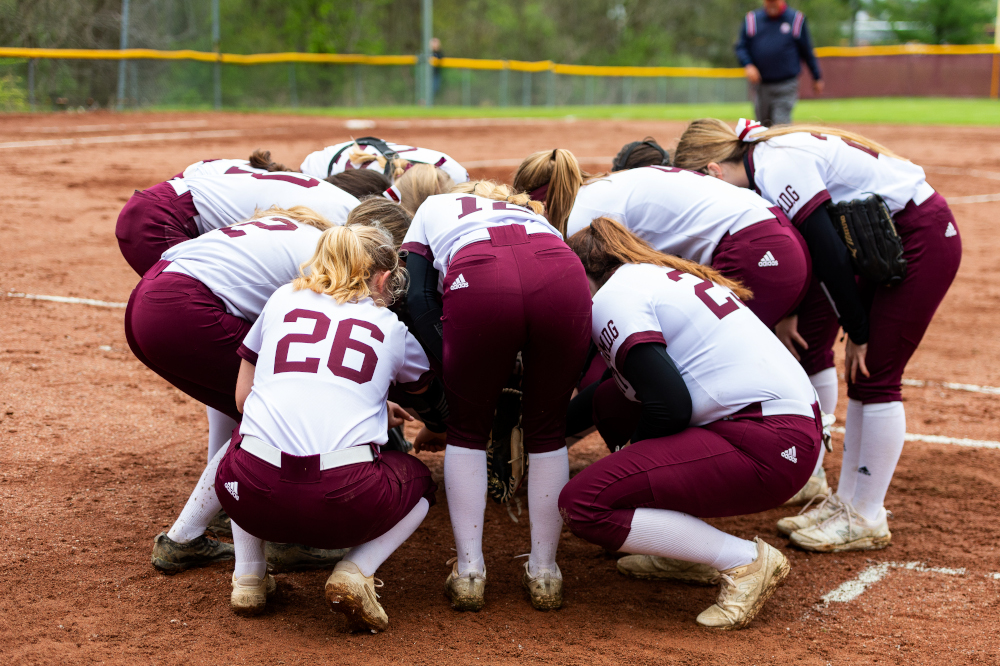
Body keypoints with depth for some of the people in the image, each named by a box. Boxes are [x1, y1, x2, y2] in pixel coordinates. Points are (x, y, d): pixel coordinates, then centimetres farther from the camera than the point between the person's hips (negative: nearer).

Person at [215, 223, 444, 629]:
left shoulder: (283, 299, 20)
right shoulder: (390, 328, 19)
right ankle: (356, 572, 5)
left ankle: (248, 574, 21)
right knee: (419, 480, 31)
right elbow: (426, 387, 39)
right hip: (342, 501, -2)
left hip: (253, 496, 2)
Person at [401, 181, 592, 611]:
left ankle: (469, 571, 16)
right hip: (562, 275, 2)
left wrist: (449, 374, 14)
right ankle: (544, 570, 24)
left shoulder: (432, 208, 39)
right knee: (547, 430, 21)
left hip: (478, 284, -2)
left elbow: (420, 298, 19)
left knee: (467, 430, 19)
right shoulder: (530, 214, 46)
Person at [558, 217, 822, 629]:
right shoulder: (667, 276, 24)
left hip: (766, 452, -10)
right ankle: (690, 550, 19)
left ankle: (745, 561, -6)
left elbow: (671, 405, -15)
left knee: (583, 505, -10)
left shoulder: (611, 296, -4)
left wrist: (632, 450, 5)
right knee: (610, 401, 22)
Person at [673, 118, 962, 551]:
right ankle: (846, 503, 16)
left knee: (874, 378, -6)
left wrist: (857, 332, -15)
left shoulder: (778, 168, -21)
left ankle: (867, 520, 1)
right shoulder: (771, 163, 8)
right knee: (861, 375, 10)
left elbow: (830, 254, -23)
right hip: (892, 240, 10)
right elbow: (812, 248, 13)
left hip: (925, 238, -10)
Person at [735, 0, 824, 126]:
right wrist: (748, 65, -14)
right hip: (761, 86, 3)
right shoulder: (752, 19, 6)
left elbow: (807, 52, 8)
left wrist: (817, 77, 10)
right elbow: (741, 48, 5)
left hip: (786, 87, -3)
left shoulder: (796, 19, 3)